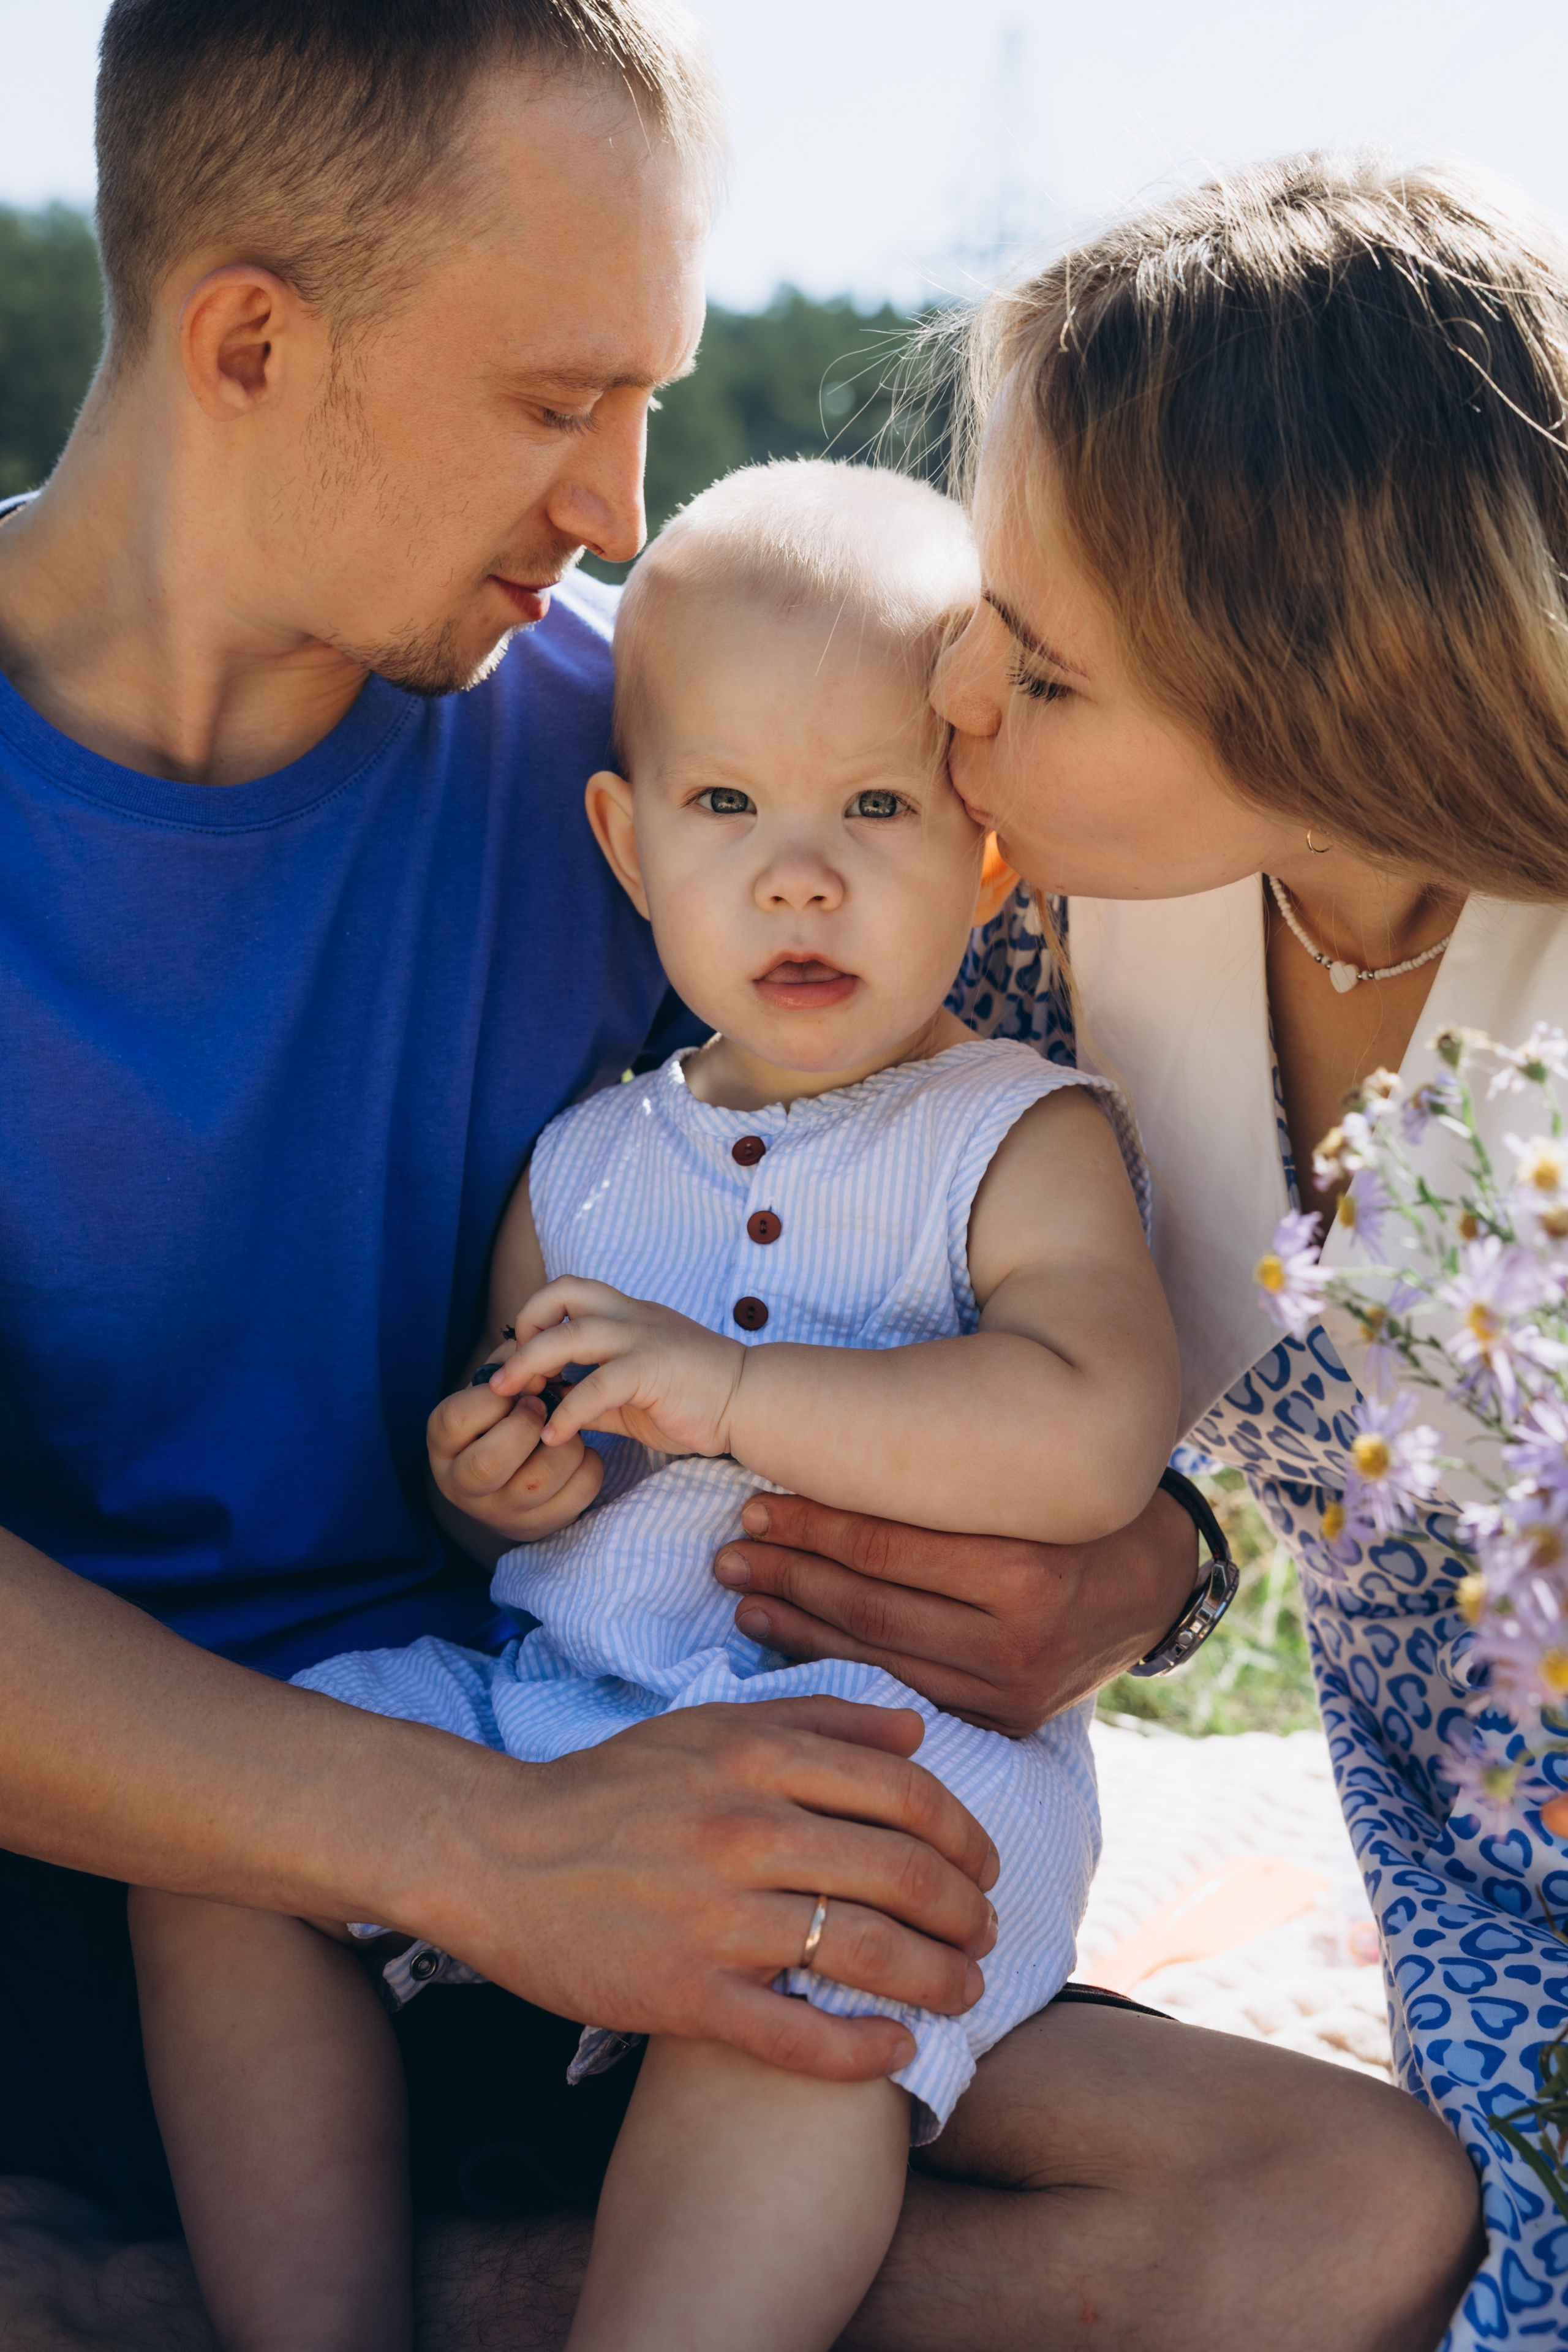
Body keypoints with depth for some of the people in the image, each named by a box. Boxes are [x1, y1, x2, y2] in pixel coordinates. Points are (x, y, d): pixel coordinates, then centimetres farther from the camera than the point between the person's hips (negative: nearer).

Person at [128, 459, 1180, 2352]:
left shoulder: (1020, 1141, -2)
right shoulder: (585, 1158, 14)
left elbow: (1095, 1443, -19)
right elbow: (501, 1433, 24)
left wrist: (726, 1388, -21)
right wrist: (489, 1466, -2)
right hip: (543, 1707, 6)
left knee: (794, 1969, -35)